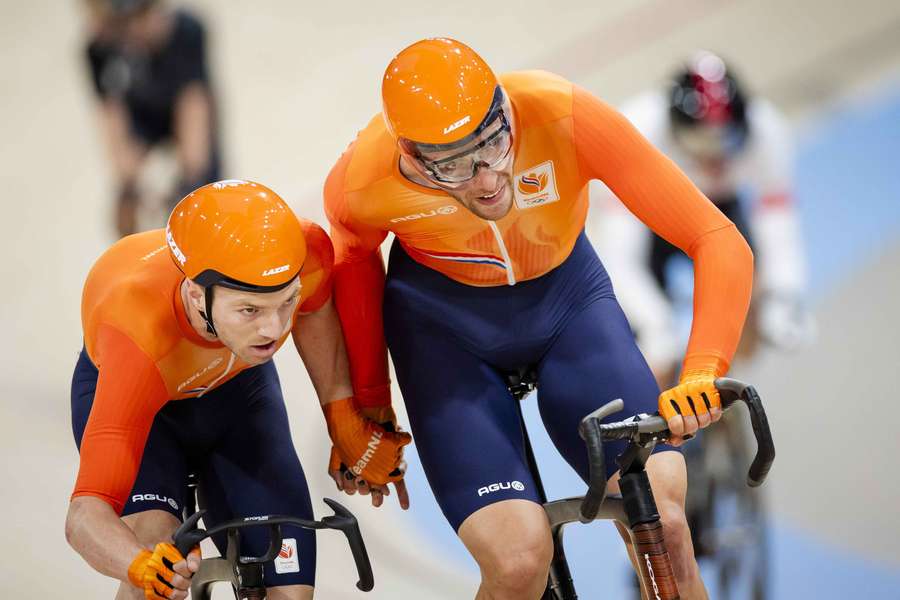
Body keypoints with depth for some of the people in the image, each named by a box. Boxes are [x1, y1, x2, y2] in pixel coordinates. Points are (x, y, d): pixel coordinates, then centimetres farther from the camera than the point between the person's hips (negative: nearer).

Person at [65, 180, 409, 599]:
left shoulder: (308, 255, -35)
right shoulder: (141, 341, -45)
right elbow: (86, 515, -48)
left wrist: (342, 416, -3)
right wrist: (142, 566, -66)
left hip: (236, 387, 3)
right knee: (156, 543, -32)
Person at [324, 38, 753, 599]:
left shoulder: (566, 116, -34)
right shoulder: (362, 180, -29)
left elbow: (720, 242, -33)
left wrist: (701, 374, -48)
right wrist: (368, 402, 3)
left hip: (567, 300, 1)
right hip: (443, 323, -1)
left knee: (663, 522, -21)